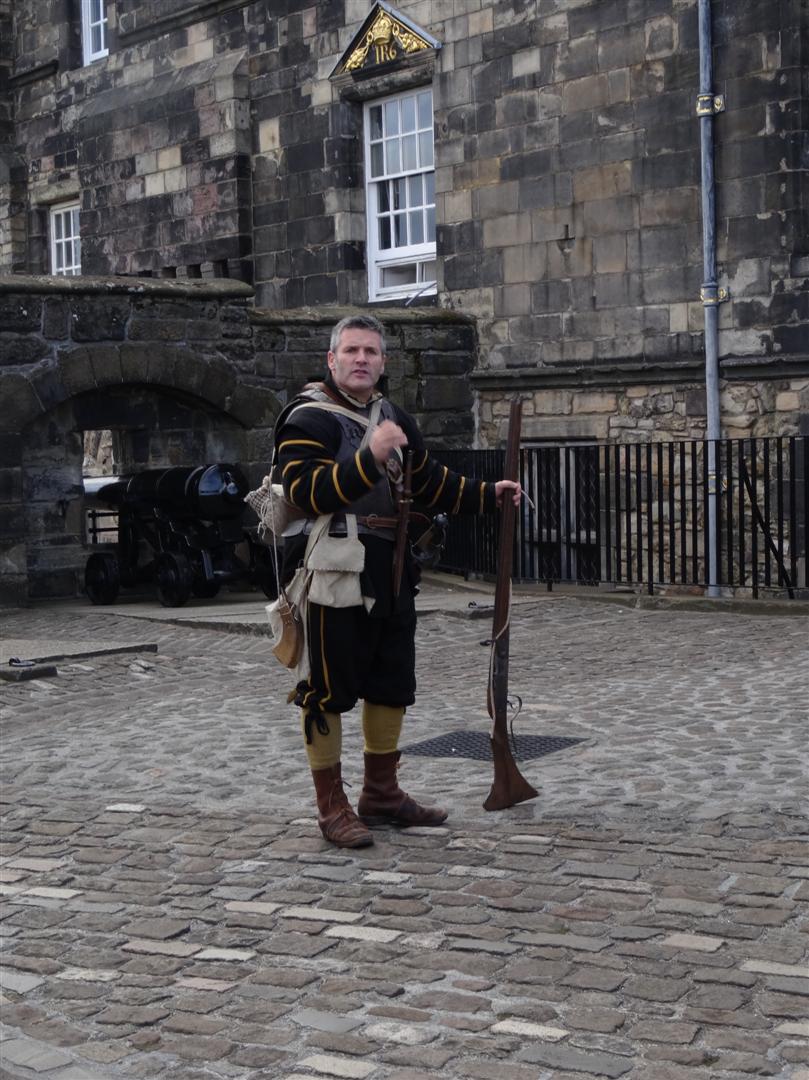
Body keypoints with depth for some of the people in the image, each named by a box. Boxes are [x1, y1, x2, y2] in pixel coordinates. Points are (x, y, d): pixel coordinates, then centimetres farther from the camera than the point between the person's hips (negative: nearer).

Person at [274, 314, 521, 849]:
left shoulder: (393, 416, 16)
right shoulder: (308, 418, -9)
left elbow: (431, 482, 23)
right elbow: (307, 492, -22)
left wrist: (488, 495, 13)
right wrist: (369, 457, -30)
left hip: (390, 572, 8)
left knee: (392, 683, 15)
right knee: (328, 689, -1)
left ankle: (382, 793, 29)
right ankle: (332, 807, 9)